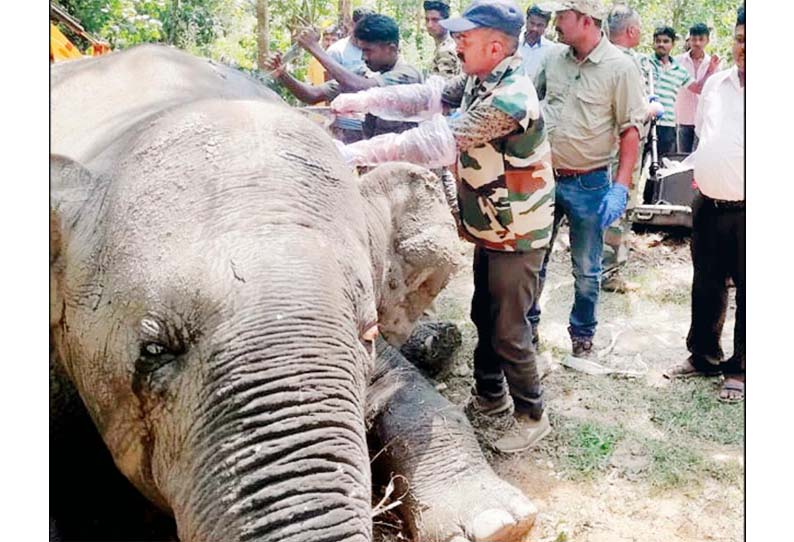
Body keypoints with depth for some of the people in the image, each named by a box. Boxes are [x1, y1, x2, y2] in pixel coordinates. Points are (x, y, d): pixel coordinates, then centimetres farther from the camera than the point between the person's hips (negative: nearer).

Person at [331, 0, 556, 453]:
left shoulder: (511, 97, -28)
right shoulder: (479, 79, 2)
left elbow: (440, 141, -33)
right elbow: (429, 97, 6)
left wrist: (361, 151, -32)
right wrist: (365, 100, -8)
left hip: (517, 234, -9)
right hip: (491, 228, 9)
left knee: (508, 330, 1)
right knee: (485, 316, 19)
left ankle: (532, 415, 20)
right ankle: (491, 397, 37)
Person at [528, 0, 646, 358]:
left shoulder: (620, 67, -11)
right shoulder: (553, 60, 2)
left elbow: (631, 130, -10)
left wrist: (620, 187, -16)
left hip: (589, 184, -4)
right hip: (544, 177, 4)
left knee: (586, 270, 10)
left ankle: (582, 335, 28)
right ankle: (527, 325, 32)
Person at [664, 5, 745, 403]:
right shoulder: (715, 83, 8)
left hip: (745, 211, -6)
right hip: (709, 205, 6)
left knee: (746, 292, 5)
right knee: (706, 284, 17)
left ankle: (740, 369, 20)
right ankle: (704, 355, 34)